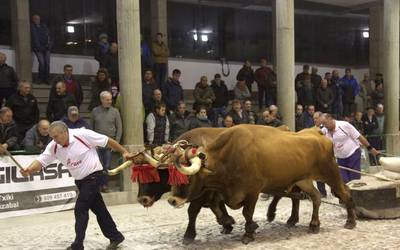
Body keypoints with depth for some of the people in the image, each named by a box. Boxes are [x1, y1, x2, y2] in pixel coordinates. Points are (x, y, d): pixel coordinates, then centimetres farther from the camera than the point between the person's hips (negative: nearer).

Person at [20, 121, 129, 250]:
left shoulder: (82, 134, -21)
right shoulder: (54, 146, -5)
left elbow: (108, 141, -14)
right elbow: (41, 161, -10)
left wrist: (124, 152, -10)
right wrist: (29, 169, -31)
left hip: (93, 175, -6)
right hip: (79, 180, 6)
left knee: (80, 210, -8)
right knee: (99, 209, 12)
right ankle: (115, 237, 26)